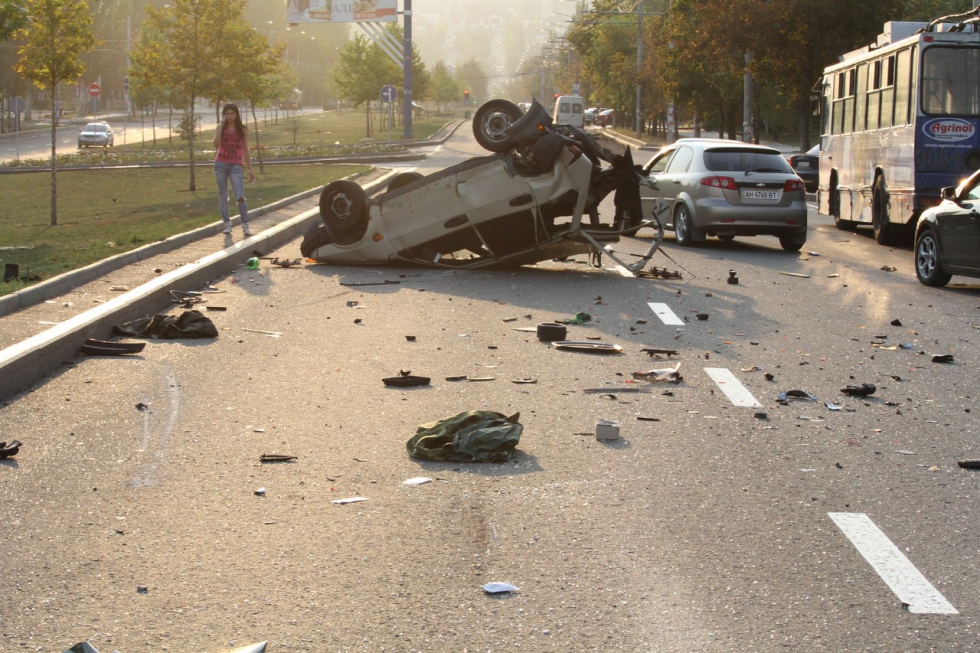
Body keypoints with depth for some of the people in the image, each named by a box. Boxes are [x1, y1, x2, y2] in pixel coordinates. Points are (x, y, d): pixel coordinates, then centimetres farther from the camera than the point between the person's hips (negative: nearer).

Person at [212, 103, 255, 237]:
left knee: (240, 197, -13)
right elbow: (216, 144, -12)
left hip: (236, 166, -1)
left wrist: (250, 170, 10)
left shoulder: (243, 130, 7)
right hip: (221, 164, 1)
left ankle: (245, 226, -6)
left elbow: (245, 151, 12)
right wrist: (222, 125, -10)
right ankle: (227, 224, 12)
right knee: (223, 195, 5)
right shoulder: (220, 128, 6)